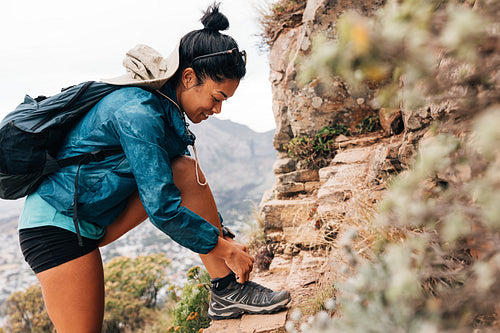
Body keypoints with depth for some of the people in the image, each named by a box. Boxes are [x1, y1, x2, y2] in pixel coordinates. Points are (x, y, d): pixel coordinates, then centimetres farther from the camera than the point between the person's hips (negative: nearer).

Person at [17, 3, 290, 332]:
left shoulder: (165, 105, 0)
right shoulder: (137, 112, -28)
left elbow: (190, 187, 8)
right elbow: (162, 208, -29)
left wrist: (225, 236, 5)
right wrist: (223, 246, -18)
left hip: (104, 216, 8)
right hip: (57, 221, -8)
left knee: (186, 170, -12)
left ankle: (227, 290, -9)